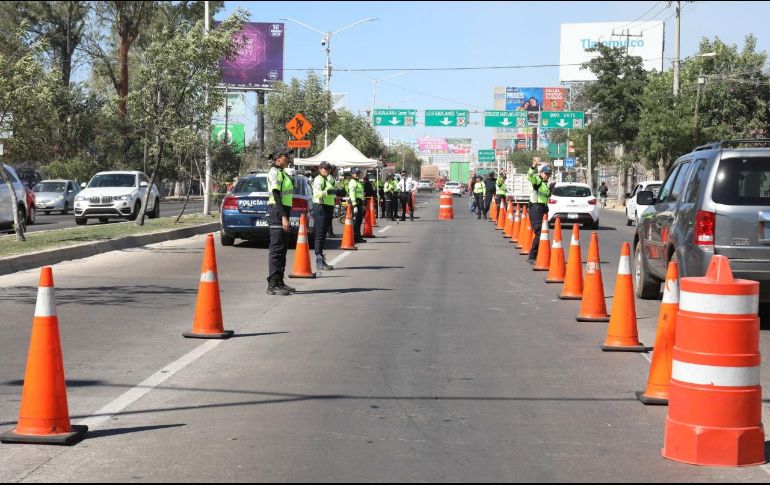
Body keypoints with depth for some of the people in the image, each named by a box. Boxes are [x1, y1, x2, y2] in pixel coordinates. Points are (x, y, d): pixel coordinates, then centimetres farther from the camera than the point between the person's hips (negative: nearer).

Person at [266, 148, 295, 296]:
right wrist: (283, 217, -25)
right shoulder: (275, 173, -12)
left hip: (283, 211, 10)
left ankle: (279, 282, 17)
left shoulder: (282, 173, 19)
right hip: (277, 211, -10)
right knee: (277, 248, -10)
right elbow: (276, 196, -20)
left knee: (282, 248, 12)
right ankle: (273, 284, -10)